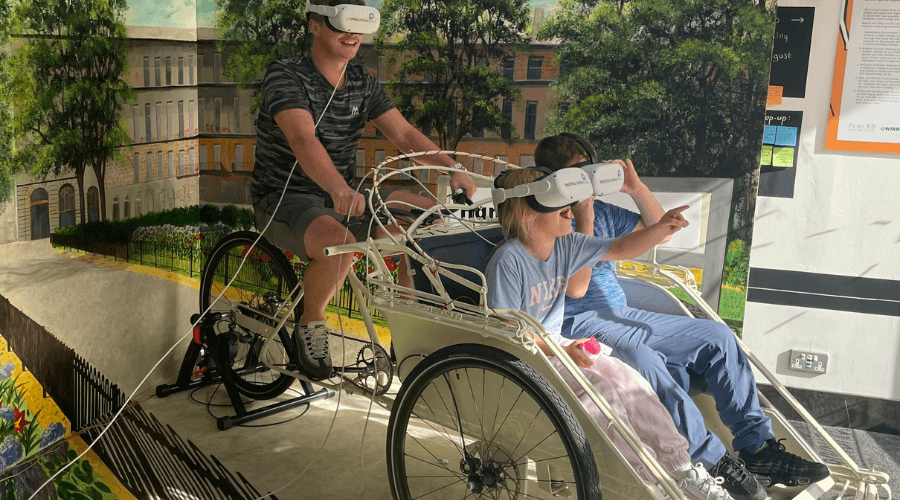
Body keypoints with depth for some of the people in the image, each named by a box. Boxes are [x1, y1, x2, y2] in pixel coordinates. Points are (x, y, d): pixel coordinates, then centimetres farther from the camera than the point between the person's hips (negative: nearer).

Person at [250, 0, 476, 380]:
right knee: (339, 242, -38)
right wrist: (339, 189, -53)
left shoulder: (363, 83, 5)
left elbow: (403, 134, -3)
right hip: (284, 198, -7)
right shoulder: (285, 76, -17)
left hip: (342, 198, 7)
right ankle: (310, 325, -9)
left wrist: (453, 168, -20)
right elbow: (303, 139, -35)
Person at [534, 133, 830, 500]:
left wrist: (636, 188, 3)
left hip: (622, 316, 8)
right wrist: (584, 220, -18)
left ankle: (757, 446, -3)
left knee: (717, 336, -1)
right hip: (581, 326, -8)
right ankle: (715, 463, -28)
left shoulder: (599, 210, 14)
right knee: (644, 360, -37)